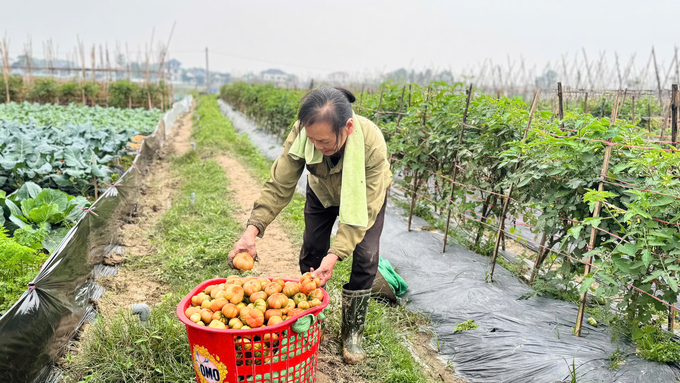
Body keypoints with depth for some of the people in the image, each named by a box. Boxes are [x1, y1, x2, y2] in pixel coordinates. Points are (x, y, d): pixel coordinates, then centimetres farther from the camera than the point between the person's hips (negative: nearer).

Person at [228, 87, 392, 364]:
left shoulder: (372, 144, -42)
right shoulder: (301, 133, -36)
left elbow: (364, 208, -37)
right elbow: (279, 185, -31)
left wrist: (336, 254, -47)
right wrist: (252, 229, -45)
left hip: (366, 194, -2)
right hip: (322, 191, 2)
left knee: (365, 258, -9)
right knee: (312, 252, -2)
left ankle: (352, 333, 10)